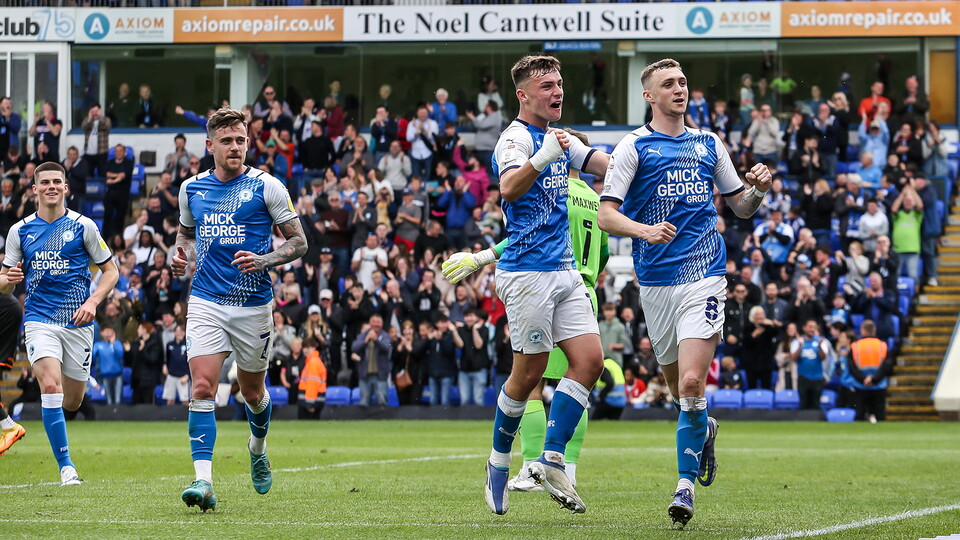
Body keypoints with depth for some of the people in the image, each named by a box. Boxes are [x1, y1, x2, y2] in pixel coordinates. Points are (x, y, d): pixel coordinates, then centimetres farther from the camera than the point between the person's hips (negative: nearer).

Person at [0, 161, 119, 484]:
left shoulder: (83, 226, 0)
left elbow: (111, 270, 6)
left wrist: (93, 301, -11)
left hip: (78, 324, 1)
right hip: (39, 320, -1)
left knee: (72, 402, 6)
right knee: (51, 387, -21)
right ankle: (66, 466, -17)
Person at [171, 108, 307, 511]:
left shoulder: (266, 187, -4)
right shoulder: (191, 189, 6)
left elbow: (298, 242, 0)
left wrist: (264, 260, -18)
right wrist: (180, 254, 2)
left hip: (253, 304, -1)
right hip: (206, 301, 1)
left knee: (252, 390, 13)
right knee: (203, 388, -14)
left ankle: (257, 450, 46)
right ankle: (203, 482, -19)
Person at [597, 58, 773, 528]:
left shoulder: (708, 145, 12)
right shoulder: (634, 148, 2)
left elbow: (741, 207, 20)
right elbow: (606, 215, -6)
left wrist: (759, 189, -2)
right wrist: (644, 230, -24)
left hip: (704, 277, 0)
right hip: (656, 280, 0)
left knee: (691, 383, -15)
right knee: (675, 382, 10)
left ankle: (685, 484, -8)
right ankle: (702, 429, 42)